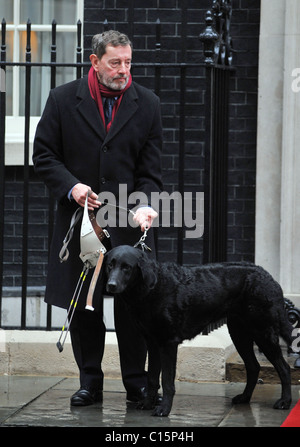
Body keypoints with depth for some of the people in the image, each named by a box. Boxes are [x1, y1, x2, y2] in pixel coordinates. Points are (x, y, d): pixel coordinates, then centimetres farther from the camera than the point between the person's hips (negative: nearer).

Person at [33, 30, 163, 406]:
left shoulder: (147, 104, 2)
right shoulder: (63, 99, -1)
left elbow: (150, 167, 2)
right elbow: (43, 155, 2)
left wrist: (144, 205, -15)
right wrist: (70, 186, -14)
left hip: (129, 220, 0)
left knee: (133, 306, 1)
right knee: (82, 304, 6)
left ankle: (137, 384, 11)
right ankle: (90, 382, 17)